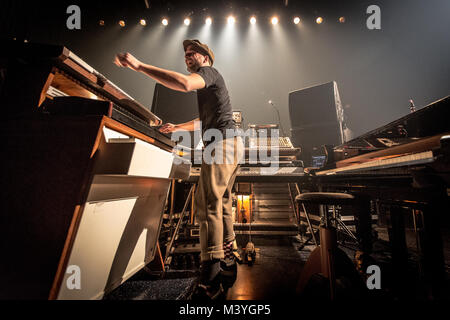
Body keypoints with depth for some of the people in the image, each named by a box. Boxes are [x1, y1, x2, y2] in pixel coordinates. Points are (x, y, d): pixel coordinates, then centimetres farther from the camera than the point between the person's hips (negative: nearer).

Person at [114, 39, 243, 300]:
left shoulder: (209, 71, 4)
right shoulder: (209, 84, 34)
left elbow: (185, 84, -21)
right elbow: (205, 121, 40)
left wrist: (138, 65, -17)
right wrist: (178, 127, 45)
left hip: (222, 142, -10)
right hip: (233, 144, 10)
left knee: (208, 205, -17)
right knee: (223, 205, 10)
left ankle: (211, 280, -14)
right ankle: (228, 264, 20)